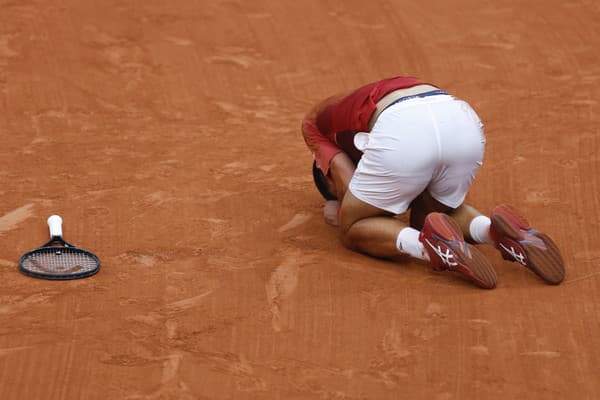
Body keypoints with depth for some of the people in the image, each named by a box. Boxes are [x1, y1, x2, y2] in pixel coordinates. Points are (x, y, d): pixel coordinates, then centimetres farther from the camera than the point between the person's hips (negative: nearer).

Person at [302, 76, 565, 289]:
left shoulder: (313, 122, 31)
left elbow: (346, 183, 15)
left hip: (405, 132, -6)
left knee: (354, 229, 17)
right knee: (427, 217, 31)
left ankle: (429, 243, -14)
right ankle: (493, 229, 0)